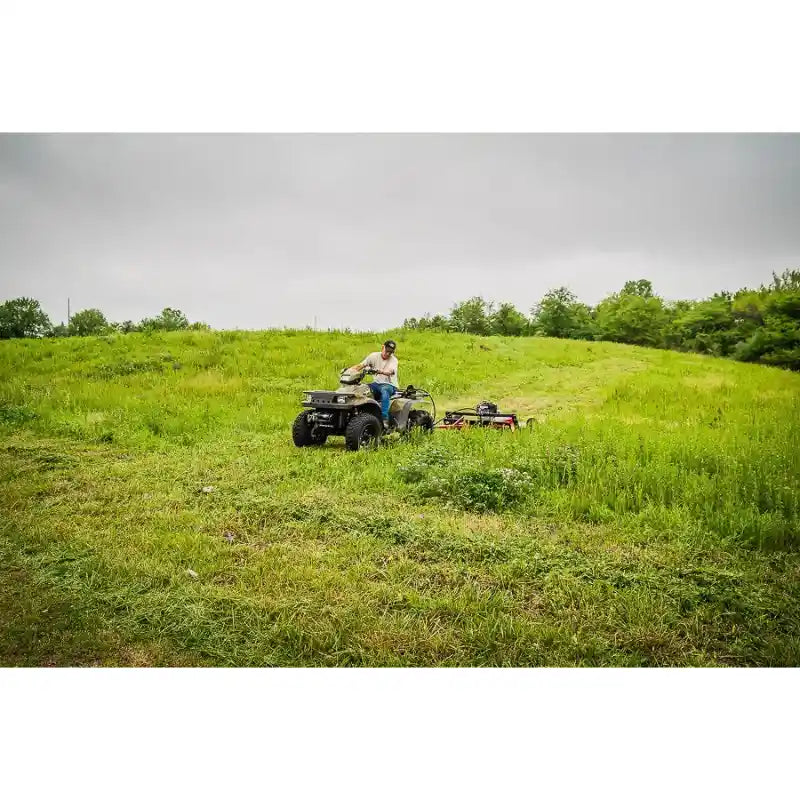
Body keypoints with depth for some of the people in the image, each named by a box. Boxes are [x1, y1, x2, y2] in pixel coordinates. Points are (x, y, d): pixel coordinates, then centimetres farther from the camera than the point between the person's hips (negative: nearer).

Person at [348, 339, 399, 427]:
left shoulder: (393, 360, -6)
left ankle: (385, 419, -44)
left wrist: (380, 371, -49)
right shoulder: (374, 356, 4)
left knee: (384, 390, -39)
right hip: (377, 383, 4)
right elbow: (360, 365, -3)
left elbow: (389, 372, -27)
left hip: (390, 385, -4)